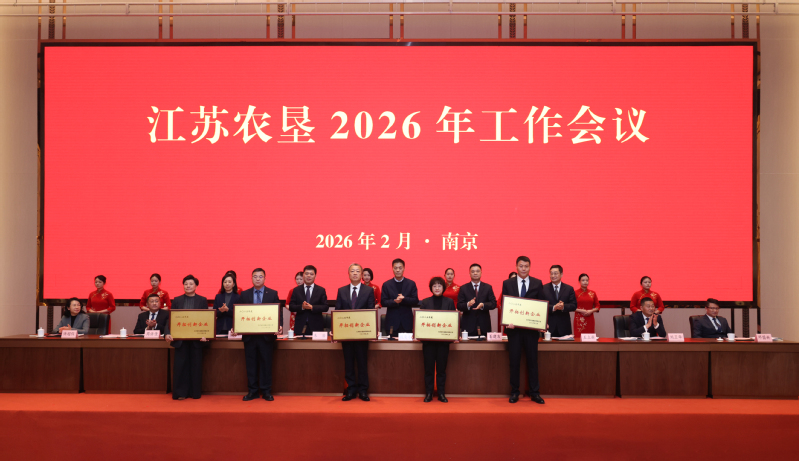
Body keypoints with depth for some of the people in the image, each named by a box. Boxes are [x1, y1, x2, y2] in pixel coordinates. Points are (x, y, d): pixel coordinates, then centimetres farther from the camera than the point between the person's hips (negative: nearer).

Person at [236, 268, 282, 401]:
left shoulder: (272, 294, 4)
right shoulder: (244, 294, 8)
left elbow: (279, 312, 1)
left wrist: (279, 326, -15)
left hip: (267, 335, -1)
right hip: (249, 334, 2)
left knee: (266, 363, 4)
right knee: (251, 364, 7)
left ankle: (266, 391, 12)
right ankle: (252, 391, 16)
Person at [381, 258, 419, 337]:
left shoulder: (411, 284, 7)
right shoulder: (386, 285, 7)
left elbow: (415, 301, 1)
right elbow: (383, 302, 0)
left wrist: (404, 299, -17)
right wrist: (394, 301, -18)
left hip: (407, 322, 0)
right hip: (392, 322, 0)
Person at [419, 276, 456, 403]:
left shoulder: (449, 302, 5)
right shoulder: (425, 302, 5)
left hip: (444, 340, 0)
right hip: (428, 339, 0)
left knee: (442, 367, 5)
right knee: (429, 367, 4)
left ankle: (441, 393, 14)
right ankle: (428, 393, 12)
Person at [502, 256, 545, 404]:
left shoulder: (537, 283, 5)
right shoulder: (507, 283, 5)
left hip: (531, 327, 0)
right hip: (514, 327, 0)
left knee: (532, 360, 5)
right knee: (514, 360, 5)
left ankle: (534, 393, 14)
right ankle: (514, 392, 15)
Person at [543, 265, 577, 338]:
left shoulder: (569, 289, 9)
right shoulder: (544, 288, 5)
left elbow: (574, 305, 2)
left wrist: (564, 307, -18)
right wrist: (553, 307, -20)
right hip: (549, 325, -1)